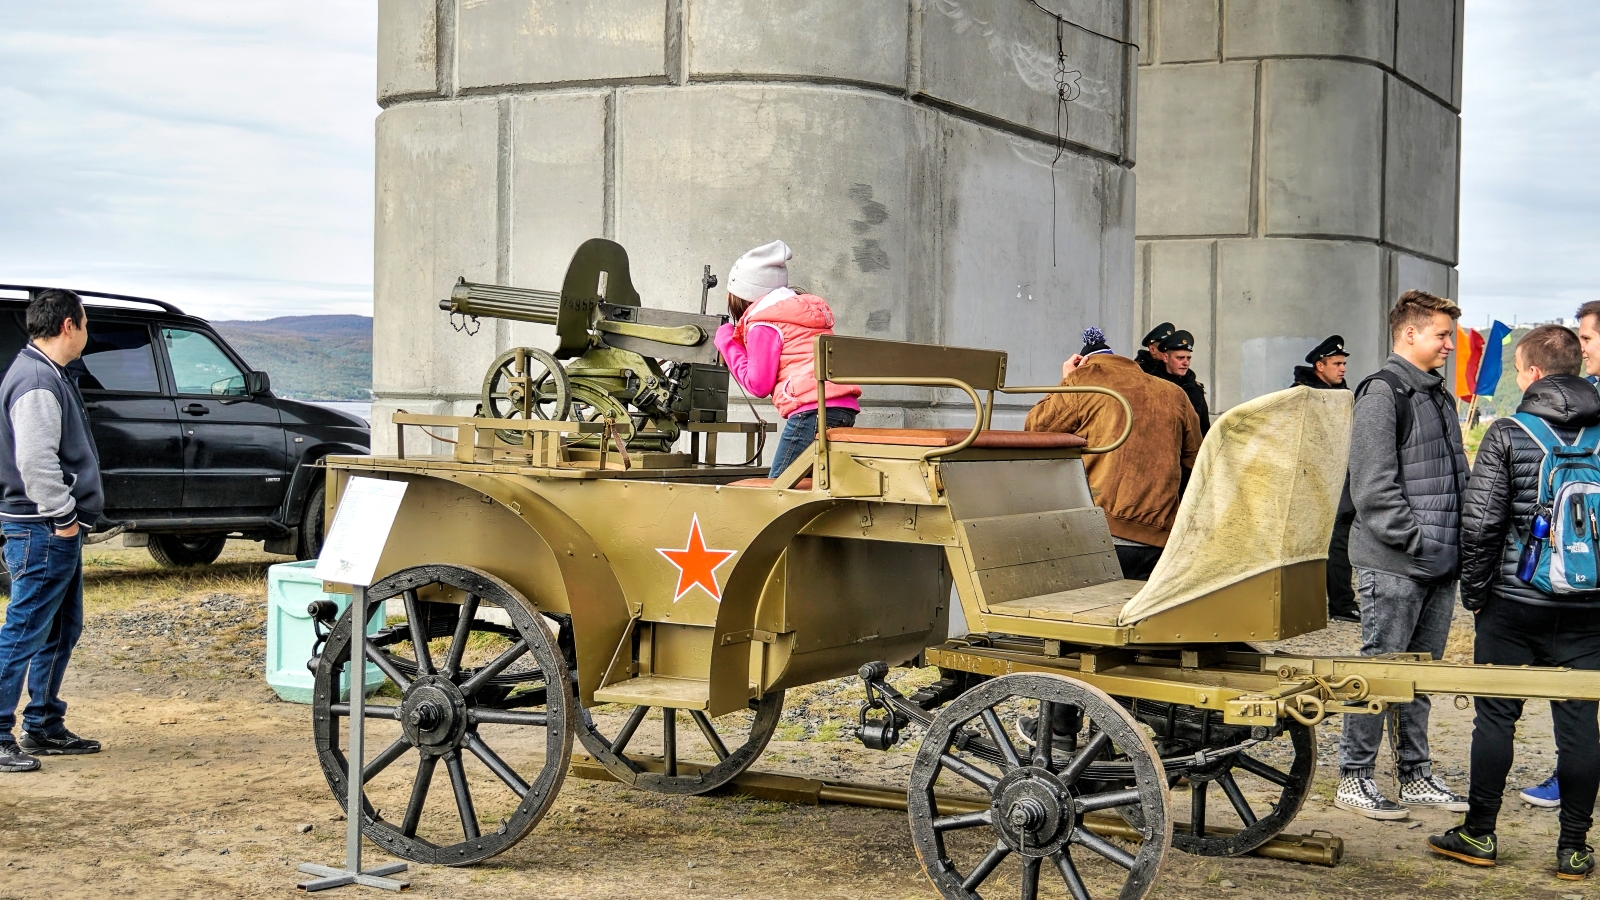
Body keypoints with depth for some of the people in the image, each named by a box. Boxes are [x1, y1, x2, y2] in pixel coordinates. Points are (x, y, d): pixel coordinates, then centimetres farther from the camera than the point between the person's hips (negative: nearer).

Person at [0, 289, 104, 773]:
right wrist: (62, 515, -19)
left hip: (56, 531, 11)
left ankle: (44, 728, 24)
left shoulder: (47, 375, 17)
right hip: (41, 530, -11)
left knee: (63, 632, 16)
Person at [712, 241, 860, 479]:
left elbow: (758, 383, 0)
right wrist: (737, 341, 24)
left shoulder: (764, 324, -1)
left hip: (813, 410, -9)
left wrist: (728, 343, 10)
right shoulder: (805, 309, 25)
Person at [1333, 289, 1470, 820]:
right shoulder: (1382, 393, -10)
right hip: (1393, 563, -8)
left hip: (1439, 563, 8)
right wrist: (1415, 540, -18)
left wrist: (1459, 541, 10)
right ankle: (1354, 779, 5)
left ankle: (1416, 777, 21)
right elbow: (1373, 487, -17)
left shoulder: (1438, 395, 19)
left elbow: (1457, 476, 23)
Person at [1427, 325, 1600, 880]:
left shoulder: (1508, 434, -7)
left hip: (1515, 604, -3)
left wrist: (1475, 592, 1)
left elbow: (1480, 523, -9)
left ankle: (1479, 835, 14)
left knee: (1496, 717, 6)